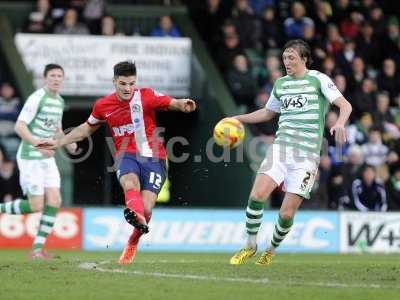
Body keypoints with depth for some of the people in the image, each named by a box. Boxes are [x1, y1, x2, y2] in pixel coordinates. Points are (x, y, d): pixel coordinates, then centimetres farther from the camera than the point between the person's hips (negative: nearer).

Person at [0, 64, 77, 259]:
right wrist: (39, 144, -31)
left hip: (47, 159, 7)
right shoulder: (37, 98, -14)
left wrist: (67, 142, 8)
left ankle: (38, 248, 2)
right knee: (36, 206, -10)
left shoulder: (60, 101, 11)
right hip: (29, 158, -7)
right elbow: (19, 127, -20)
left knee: (54, 202, -5)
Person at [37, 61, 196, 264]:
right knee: (130, 183, -35)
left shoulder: (146, 96, -2)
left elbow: (173, 103, -4)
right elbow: (88, 128, 25)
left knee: (146, 209, -13)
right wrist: (58, 143, 24)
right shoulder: (103, 106, 8)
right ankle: (136, 214, -68)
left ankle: (133, 243, 17)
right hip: (126, 156, 1)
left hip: (152, 157, -1)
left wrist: (184, 105, -29)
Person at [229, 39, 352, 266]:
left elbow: (345, 105, -8)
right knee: (257, 195, -17)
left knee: (287, 213, -6)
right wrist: (238, 119, 23)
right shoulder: (281, 84, 16)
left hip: (307, 155, -4)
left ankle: (272, 251, 21)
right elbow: (268, 112, 32)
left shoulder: (318, 79, 1)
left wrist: (340, 123, -29)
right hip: (280, 147, 4)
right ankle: (251, 246, 2)